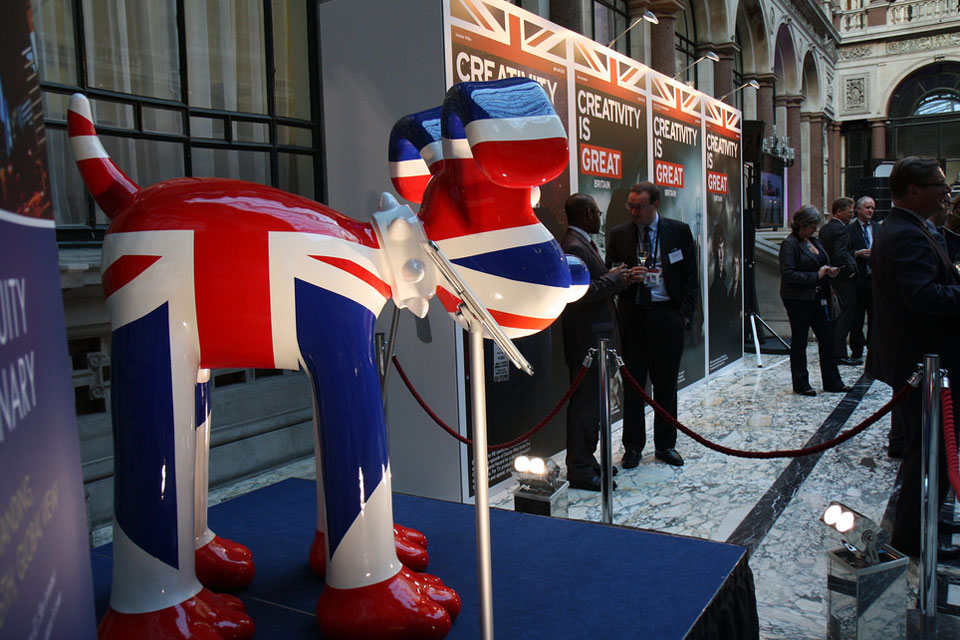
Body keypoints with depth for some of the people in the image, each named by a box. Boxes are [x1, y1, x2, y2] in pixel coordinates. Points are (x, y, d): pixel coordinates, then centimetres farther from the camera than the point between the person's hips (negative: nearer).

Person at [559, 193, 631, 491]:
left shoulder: (583, 244, 16)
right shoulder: (574, 247, -18)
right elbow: (585, 292, -26)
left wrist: (613, 276, 7)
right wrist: (614, 279, -14)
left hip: (595, 338, 11)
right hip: (586, 338, -11)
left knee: (591, 401, 17)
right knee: (586, 403, -4)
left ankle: (586, 461, 28)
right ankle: (580, 471, 5)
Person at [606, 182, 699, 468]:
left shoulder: (679, 231, 3)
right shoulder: (619, 234, 5)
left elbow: (690, 276, 4)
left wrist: (685, 313, -5)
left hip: (667, 315, 0)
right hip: (633, 316, 1)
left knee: (666, 383, 8)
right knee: (632, 383, 4)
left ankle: (665, 444, 21)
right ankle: (633, 447, 15)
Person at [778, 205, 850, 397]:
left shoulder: (814, 242, 14)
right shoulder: (789, 244, -12)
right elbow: (788, 274, -21)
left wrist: (829, 272, 4)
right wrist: (816, 275, -22)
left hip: (817, 297, 8)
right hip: (798, 300, -8)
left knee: (827, 338, 9)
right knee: (799, 342, 3)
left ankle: (832, 382, 19)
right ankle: (800, 384, 12)